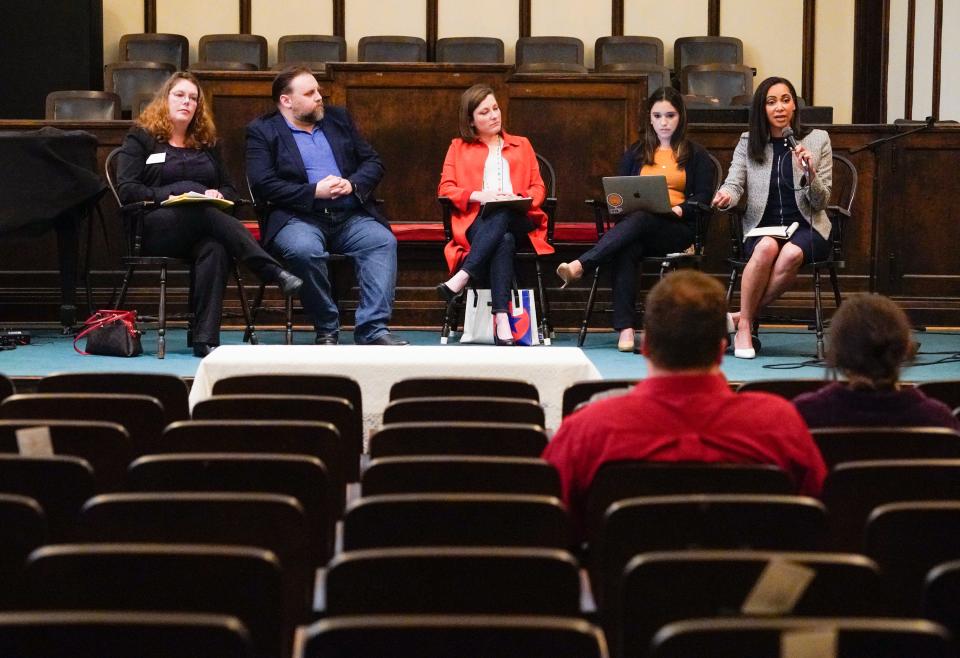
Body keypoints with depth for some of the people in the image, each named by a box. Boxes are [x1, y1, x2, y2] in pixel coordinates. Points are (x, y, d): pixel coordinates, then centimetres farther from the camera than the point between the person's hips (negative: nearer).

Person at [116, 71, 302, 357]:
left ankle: (206, 340, -46)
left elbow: (229, 188, 24)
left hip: (201, 229, 3)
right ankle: (274, 272, -45)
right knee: (204, 213, -38)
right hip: (156, 229, -3)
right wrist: (168, 196, -14)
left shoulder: (206, 143, 27)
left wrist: (219, 194, -1)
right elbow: (126, 189, 1)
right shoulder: (141, 138, 13)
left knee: (214, 249, -38)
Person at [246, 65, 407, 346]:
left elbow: (373, 162, 17)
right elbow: (263, 184, -7)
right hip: (299, 218, -4)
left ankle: (372, 328, -30)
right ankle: (326, 329, -17)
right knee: (304, 249, -36)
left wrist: (352, 184, -5)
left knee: (383, 241, -25)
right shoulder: (262, 131, 6)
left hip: (351, 216, 4)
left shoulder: (338, 119, 20)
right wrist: (314, 191, -14)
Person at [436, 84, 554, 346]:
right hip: (477, 223, -1)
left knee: (501, 214, -40)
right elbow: (445, 189, 11)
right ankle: (502, 320, -52)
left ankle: (461, 279, -49)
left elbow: (538, 188, 19)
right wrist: (479, 195, -8)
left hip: (518, 221, 1)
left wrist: (521, 198, -5)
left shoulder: (521, 145, 30)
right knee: (504, 241, -40)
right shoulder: (459, 147, 25)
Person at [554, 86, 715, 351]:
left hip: (678, 228, -2)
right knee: (625, 249, -37)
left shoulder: (695, 154, 16)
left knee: (639, 220, -38)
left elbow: (703, 196, 5)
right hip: (636, 227, 2)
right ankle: (625, 328, -47)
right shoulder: (635, 154, 24)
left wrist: (678, 209, -13)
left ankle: (580, 265, -52)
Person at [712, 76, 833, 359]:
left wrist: (810, 173, -16)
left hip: (806, 227, 0)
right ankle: (745, 326, -24)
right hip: (762, 227, 1)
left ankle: (741, 317, -22)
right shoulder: (748, 143, 10)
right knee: (767, 247, -36)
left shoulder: (817, 140, 6)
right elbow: (734, 184, -1)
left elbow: (820, 202, 4)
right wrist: (725, 196, -25)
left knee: (792, 253, -36)